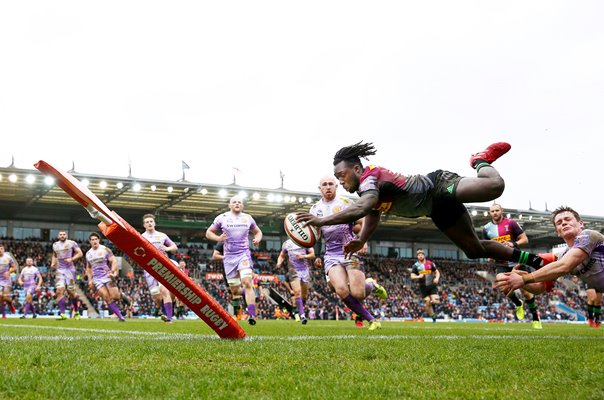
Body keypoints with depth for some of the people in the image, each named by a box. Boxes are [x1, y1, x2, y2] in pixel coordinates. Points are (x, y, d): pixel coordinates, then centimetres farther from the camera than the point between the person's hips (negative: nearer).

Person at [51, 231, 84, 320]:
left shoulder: (72, 243, -1)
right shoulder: (55, 245, 12)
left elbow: (80, 253, -3)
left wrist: (71, 259, -16)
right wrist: (53, 263, 10)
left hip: (69, 269, -3)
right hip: (59, 270, 3)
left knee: (71, 291, -1)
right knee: (60, 290, -14)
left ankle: (76, 311, 22)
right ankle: (62, 314, -18)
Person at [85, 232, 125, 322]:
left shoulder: (105, 250, -1)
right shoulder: (88, 253, 13)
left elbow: (114, 261, -7)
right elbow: (88, 268, 23)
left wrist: (112, 272, -22)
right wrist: (90, 280, 13)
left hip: (107, 276, -3)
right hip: (97, 279, 3)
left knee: (115, 297, -12)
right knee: (107, 298, -11)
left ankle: (121, 295, 25)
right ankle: (120, 316, -6)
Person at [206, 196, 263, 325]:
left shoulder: (248, 218, 7)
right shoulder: (222, 218, 2)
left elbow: (258, 232, 22)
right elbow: (208, 232, 7)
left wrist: (257, 239, -2)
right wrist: (218, 238, -14)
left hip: (244, 255, 0)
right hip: (229, 257, 0)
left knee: (247, 283, -21)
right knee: (235, 290, 3)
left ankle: (252, 315, -23)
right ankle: (244, 292, 40)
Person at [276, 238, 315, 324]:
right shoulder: (287, 243, 8)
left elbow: (312, 255, 3)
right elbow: (282, 256, 18)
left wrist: (303, 256, -15)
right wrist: (279, 262, -3)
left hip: (305, 270, 1)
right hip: (293, 271, -1)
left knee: (304, 294, 7)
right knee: (297, 292, -19)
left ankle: (299, 312, 29)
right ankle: (302, 315, -22)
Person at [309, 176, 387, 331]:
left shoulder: (346, 203, 1)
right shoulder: (315, 208, 11)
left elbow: (361, 226, 4)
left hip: (350, 251, -2)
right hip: (331, 255, 3)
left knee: (357, 294, -16)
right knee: (341, 290, -23)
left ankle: (372, 285, 23)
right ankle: (371, 320, -6)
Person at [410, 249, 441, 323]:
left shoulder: (430, 263, 5)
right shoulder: (416, 265, 2)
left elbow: (437, 272, 12)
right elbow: (412, 276, -3)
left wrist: (437, 278, -9)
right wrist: (418, 276, -24)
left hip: (432, 285, 0)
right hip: (423, 287, 0)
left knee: (435, 301, -16)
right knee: (427, 303, -2)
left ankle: (433, 302, 20)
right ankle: (433, 317, 15)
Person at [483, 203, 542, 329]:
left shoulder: (511, 223, -6)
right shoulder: (486, 229, 5)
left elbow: (525, 239, -6)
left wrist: (514, 244, -23)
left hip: (517, 261, -2)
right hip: (502, 264, 2)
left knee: (525, 290, -2)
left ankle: (535, 317, 17)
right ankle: (518, 304, 9)